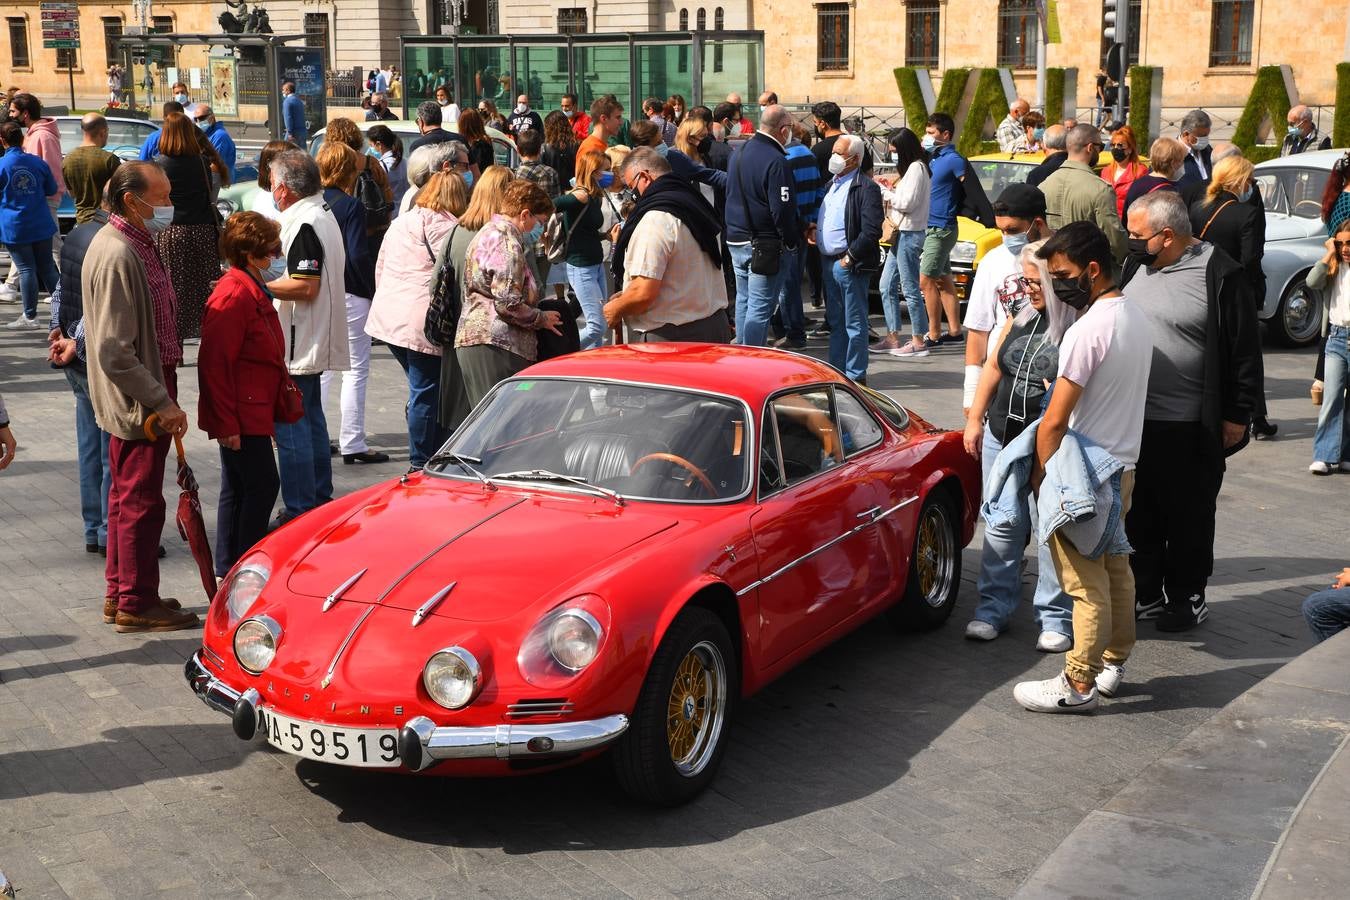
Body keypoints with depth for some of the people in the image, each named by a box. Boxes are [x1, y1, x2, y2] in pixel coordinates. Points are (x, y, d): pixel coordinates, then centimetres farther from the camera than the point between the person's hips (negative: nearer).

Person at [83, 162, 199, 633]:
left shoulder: (134, 245, 10)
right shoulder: (118, 256, -22)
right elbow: (115, 353, -26)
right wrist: (162, 403, -22)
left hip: (141, 398, 10)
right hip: (139, 400, -10)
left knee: (127, 496, 18)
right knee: (141, 501, 0)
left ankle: (121, 593, 29)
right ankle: (136, 603, 11)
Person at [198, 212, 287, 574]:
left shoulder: (251, 289, 14)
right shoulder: (233, 295, -19)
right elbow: (214, 364, -22)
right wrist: (226, 424, -22)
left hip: (251, 412, 10)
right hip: (242, 415, -10)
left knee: (238, 488, 14)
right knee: (262, 485, -6)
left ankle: (228, 569, 22)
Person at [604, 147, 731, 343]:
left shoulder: (655, 219, -18)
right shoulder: (696, 205, 12)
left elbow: (644, 293, -24)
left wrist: (615, 310, -4)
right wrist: (626, 296, 17)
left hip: (668, 339, -9)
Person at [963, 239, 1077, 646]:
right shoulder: (1022, 316, 6)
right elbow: (993, 366, 14)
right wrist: (975, 419, 14)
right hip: (1002, 437, 7)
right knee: (1001, 525, 14)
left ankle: (1056, 617, 16)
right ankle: (995, 605, 26)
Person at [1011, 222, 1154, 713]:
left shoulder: (1088, 331, -22)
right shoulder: (1136, 318, 6)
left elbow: (1055, 421, -21)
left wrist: (1041, 475, -9)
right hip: (1124, 465, 9)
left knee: (1086, 581, -1)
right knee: (1115, 568, 18)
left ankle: (1078, 685, 7)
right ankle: (1115, 663, 30)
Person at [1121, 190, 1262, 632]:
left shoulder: (1219, 275, -13)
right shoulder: (1137, 264, 6)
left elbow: (1244, 352, -10)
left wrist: (1238, 415, -9)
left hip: (1191, 428, -6)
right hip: (1134, 419, 6)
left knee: (1187, 517, 7)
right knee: (1138, 513, 14)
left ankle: (1187, 599, 22)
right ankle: (1144, 592, 28)